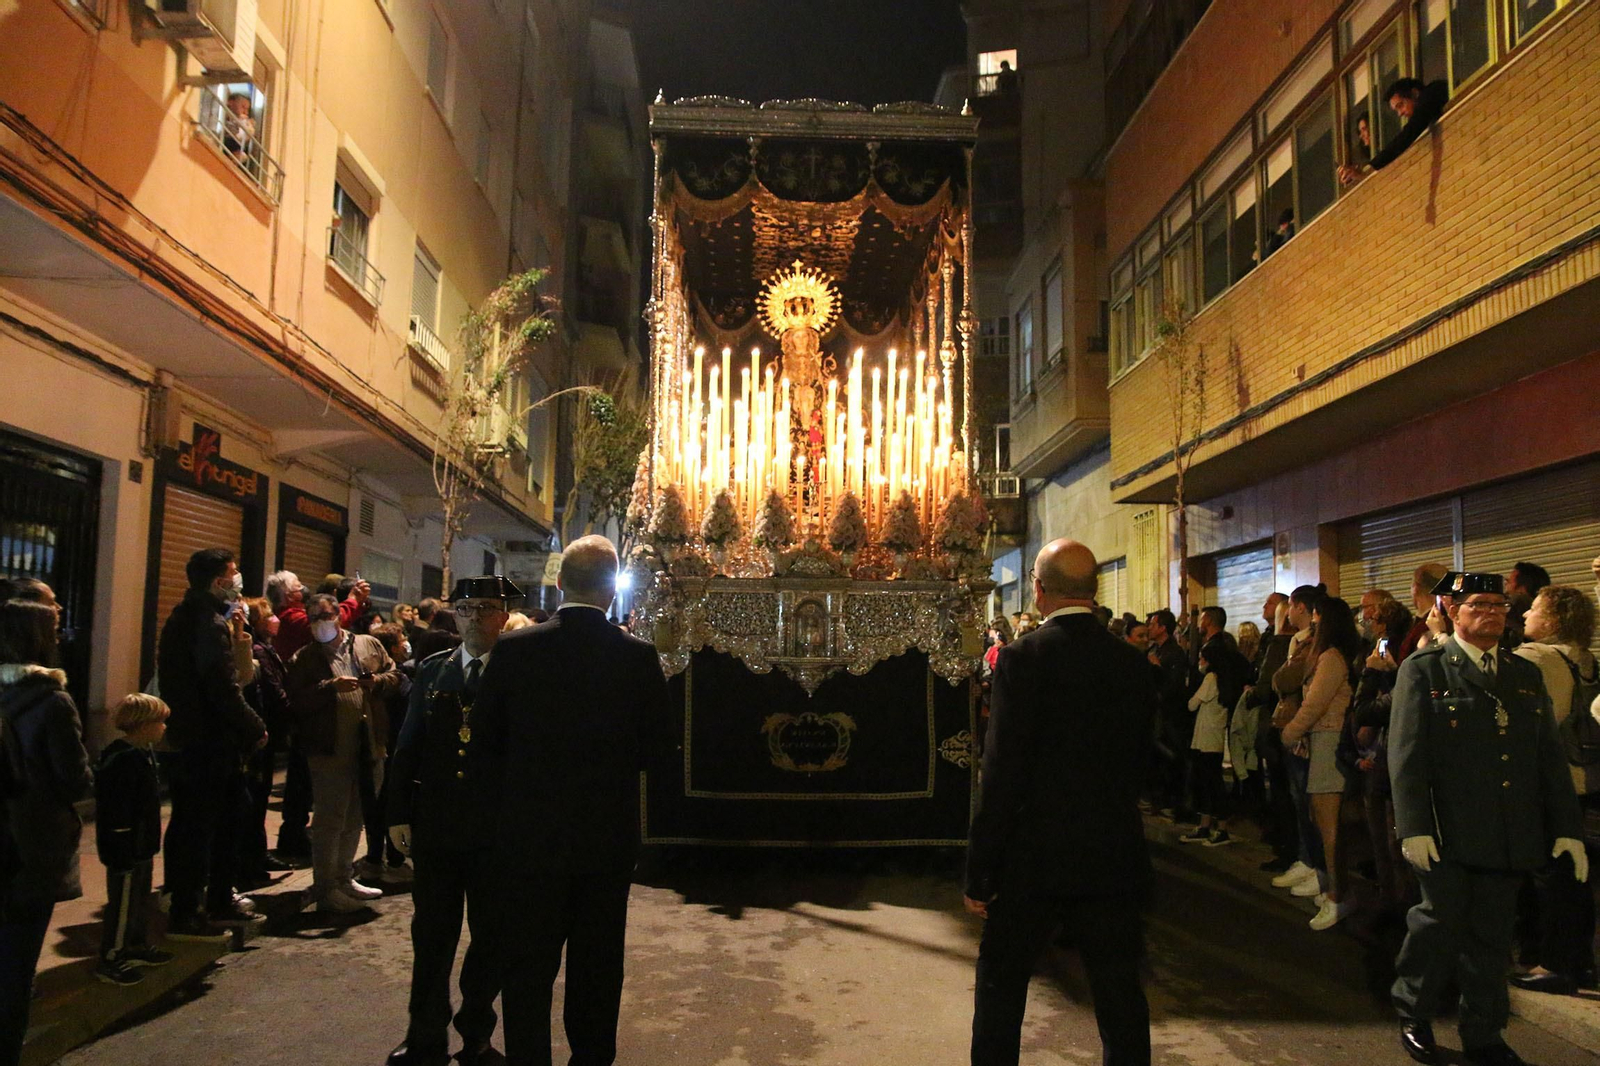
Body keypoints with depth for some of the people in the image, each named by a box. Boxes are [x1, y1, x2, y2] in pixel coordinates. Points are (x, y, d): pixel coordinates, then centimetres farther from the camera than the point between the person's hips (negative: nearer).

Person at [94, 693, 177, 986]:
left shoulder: (143, 753, 9)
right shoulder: (123, 761, -24)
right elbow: (117, 812, -25)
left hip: (142, 846, 10)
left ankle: (138, 947, 34)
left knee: (140, 899, 21)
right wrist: (124, 853, -23)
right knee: (123, 904, 0)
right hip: (125, 850, -10)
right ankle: (110, 961, 12)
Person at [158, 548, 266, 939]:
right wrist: (257, 729, -11)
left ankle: (220, 899, 28)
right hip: (208, 743, -10)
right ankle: (185, 914, 9)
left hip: (187, 738, 10)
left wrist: (237, 638, 3)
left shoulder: (185, 616, 14)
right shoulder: (211, 623, -18)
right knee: (198, 825, 0)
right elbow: (226, 690, -22)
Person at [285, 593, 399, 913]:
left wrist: (378, 681, -9)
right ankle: (325, 889, 10)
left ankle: (344, 878, 31)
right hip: (330, 750, -5)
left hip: (367, 747, 5)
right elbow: (297, 702, -12)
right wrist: (331, 686, -23)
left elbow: (395, 674, 12)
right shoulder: (304, 659, -1)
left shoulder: (368, 645, 10)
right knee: (330, 820, 0)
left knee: (354, 818, 16)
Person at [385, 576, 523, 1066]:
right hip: (435, 826, 3)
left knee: (491, 936, 11)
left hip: (496, 829, -2)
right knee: (431, 934, 11)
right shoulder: (431, 671, 7)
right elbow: (407, 747, 8)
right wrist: (400, 814, 4)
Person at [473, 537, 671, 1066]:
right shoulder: (639, 656, -12)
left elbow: (487, 735, -2)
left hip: (532, 832, 0)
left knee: (528, 968, 12)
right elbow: (654, 745, -3)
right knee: (598, 967, 16)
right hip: (609, 837, 1)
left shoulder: (514, 649, -11)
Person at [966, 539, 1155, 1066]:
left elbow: (1002, 775, -16)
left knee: (1001, 984, 14)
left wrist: (980, 873, -10)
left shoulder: (1023, 658, -14)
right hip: (1115, 858, 4)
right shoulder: (1132, 663, 0)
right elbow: (1137, 763, 8)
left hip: (1034, 860, -4)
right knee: (1120, 994, 14)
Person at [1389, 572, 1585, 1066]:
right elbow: (1406, 752, -8)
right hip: (1448, 834, -4)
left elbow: (1550, 755, 12)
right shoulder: (1423, 669, -2)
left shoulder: (1526, 674, 13)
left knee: (1492, 933, 11)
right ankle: (1414, 1015, 23)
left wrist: (1568, 826, 6)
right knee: (1441, 922, 2)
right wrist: (1414, 827, -15)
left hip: (1510, 836, 4)